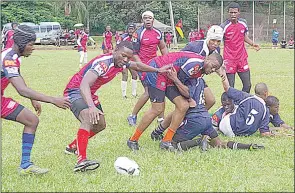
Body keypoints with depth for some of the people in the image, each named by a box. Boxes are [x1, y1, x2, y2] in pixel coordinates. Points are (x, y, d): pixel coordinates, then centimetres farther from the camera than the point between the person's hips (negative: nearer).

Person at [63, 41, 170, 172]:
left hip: (89, 94, 10)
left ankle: (72, 147, 40)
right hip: (75, 91, -10)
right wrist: (91, 107, -59)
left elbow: (137, 66, 20)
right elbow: (84, 85, -46)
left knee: (100, 125, 20)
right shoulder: (103, 63, -33)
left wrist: (158, 70, 24)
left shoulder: (122, 63, -5)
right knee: (89, 118, -35)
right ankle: (81, 161, -46)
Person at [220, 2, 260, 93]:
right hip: (229, 60, -5)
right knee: (230, 87, -4)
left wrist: (252, 44, 1)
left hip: (242, 58, 5)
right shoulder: (224, 26, -11)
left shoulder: (243, 23, 3)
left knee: (247, 85, 7)